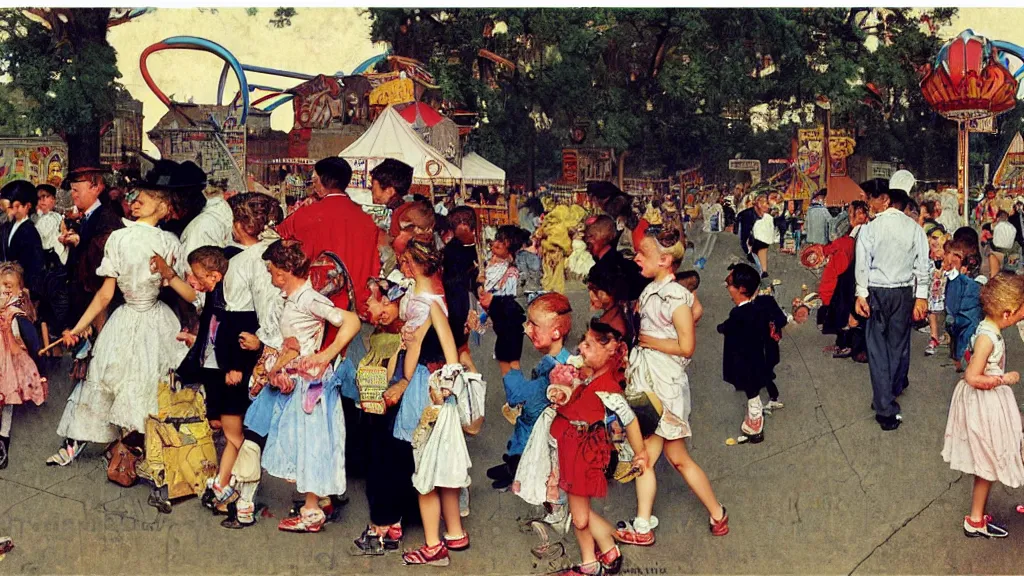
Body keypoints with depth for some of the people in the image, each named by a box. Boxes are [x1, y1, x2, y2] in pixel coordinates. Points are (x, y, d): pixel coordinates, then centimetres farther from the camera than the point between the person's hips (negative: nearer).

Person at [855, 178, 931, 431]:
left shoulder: (869, 229, -12)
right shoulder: (914, 227, -3)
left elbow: (862, 265, -13)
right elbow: (923, 266, -3)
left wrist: (861, 294, -6)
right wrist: (921, 297, 2)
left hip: (877, 293, -3)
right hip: (905, 293, 3)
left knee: (878, 349, 2)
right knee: (899, 344, 18)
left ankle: (886, 409, 0)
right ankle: (894, 391, 38)